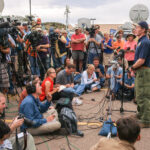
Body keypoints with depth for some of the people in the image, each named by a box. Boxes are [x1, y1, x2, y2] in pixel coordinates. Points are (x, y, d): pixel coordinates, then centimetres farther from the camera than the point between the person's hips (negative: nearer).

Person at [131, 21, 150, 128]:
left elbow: (141, 60, -23)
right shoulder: (141, 41, 13)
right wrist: (134, 67, 9)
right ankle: (141, 114, 36)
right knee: (139, 95, 21)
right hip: (140, 71, 11)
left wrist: (133, 67, -9)